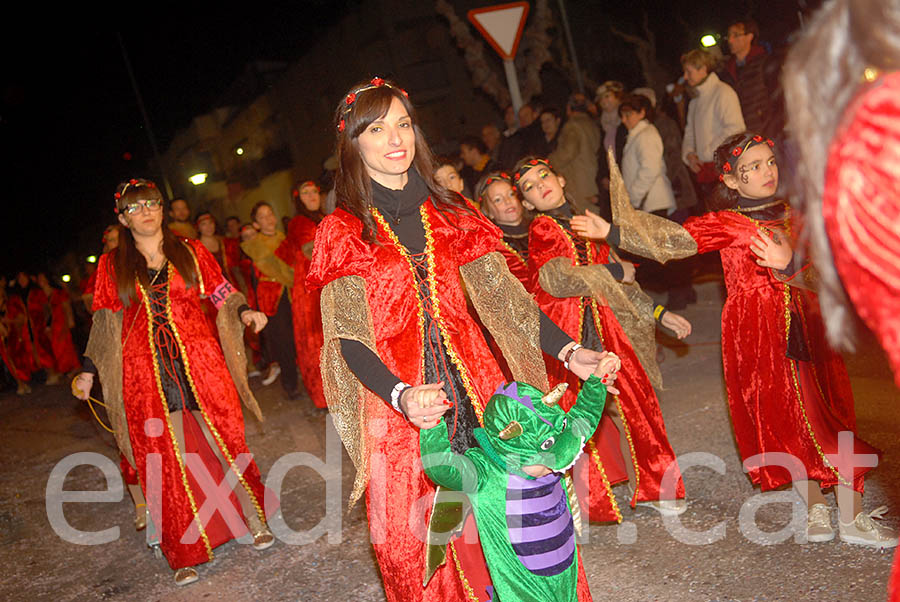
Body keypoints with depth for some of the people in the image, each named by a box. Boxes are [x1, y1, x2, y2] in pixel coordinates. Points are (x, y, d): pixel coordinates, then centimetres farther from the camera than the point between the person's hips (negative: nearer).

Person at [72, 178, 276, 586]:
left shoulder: (190, 252, 6)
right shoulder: (112, 265, 9)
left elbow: (222, 294, 8)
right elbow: (104, 322, 11)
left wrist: (244, 312, -11)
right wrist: (88, 370, 6)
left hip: (199, 363, 0)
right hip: (146, 374, 1)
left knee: (226, 442, 2)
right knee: (168, 460, 4)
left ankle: (255, 521, 22)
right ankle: (186, 554, 15)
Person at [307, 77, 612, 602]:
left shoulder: (450, 214, 8)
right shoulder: (343, 231, -2)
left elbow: (501, 294, 3)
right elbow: (349, 339, -9)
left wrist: (567, 350, -9)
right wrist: (401, 396, -27)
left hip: (472, 385, 3)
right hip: (396, 397, -2)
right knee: (411, 536, 5)